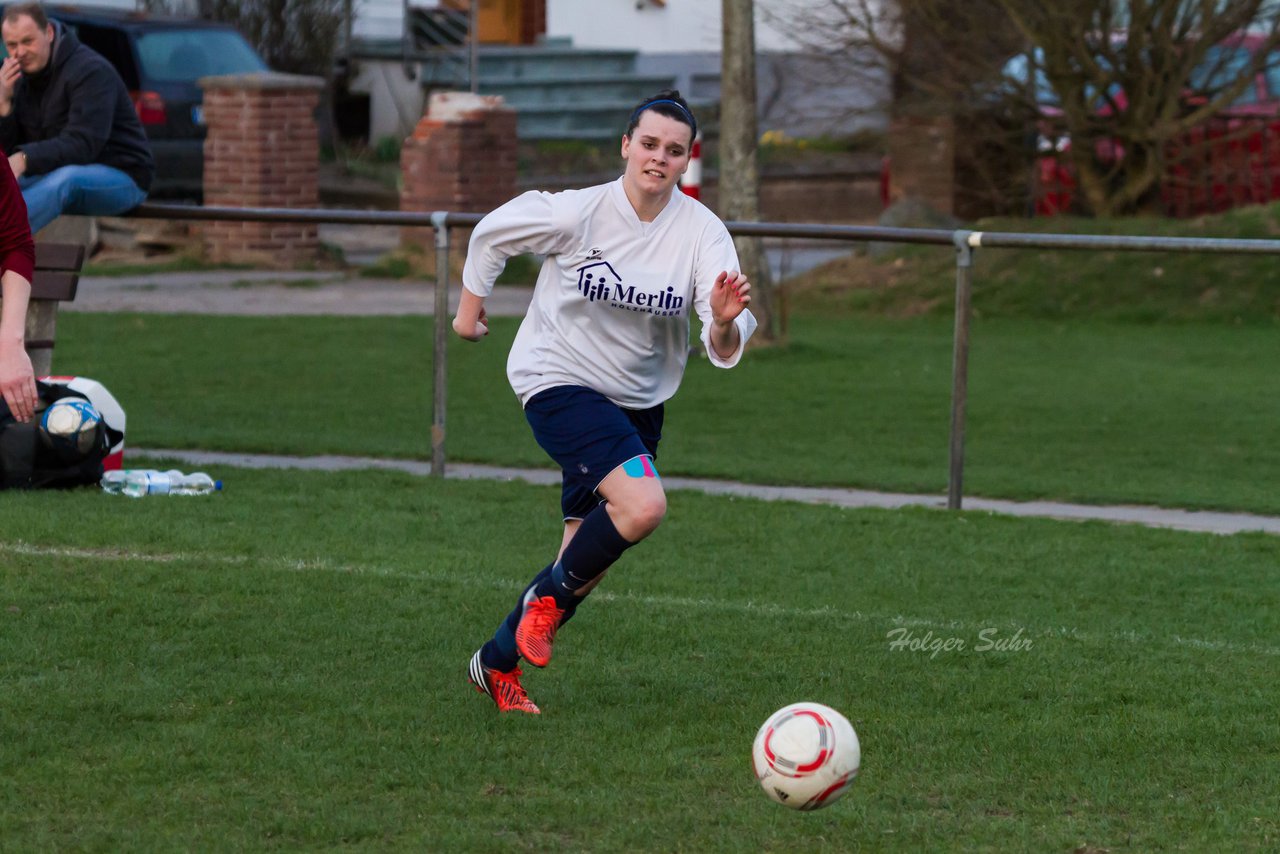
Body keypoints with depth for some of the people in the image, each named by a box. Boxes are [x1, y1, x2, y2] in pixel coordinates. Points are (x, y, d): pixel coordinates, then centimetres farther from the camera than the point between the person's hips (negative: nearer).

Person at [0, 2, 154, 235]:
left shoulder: (91, 71, -16)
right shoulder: (20, 76, 6)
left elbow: (83, 145, -28)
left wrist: (24, 159, -41)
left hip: (121, 177, -8)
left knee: (65, 179, -39)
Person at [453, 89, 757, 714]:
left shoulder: (702, 233, -12)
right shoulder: (577, 213, -18)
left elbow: (724, 350, -19)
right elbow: (491, 235, 1)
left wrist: (725, 320, -40)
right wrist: (470, 308, 11)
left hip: (638, 400, 5)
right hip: (559, 381, -5)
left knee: (586, 560, 9)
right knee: (642, 506, -27)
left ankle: (497, 663, 29)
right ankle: (549, 594, -2)